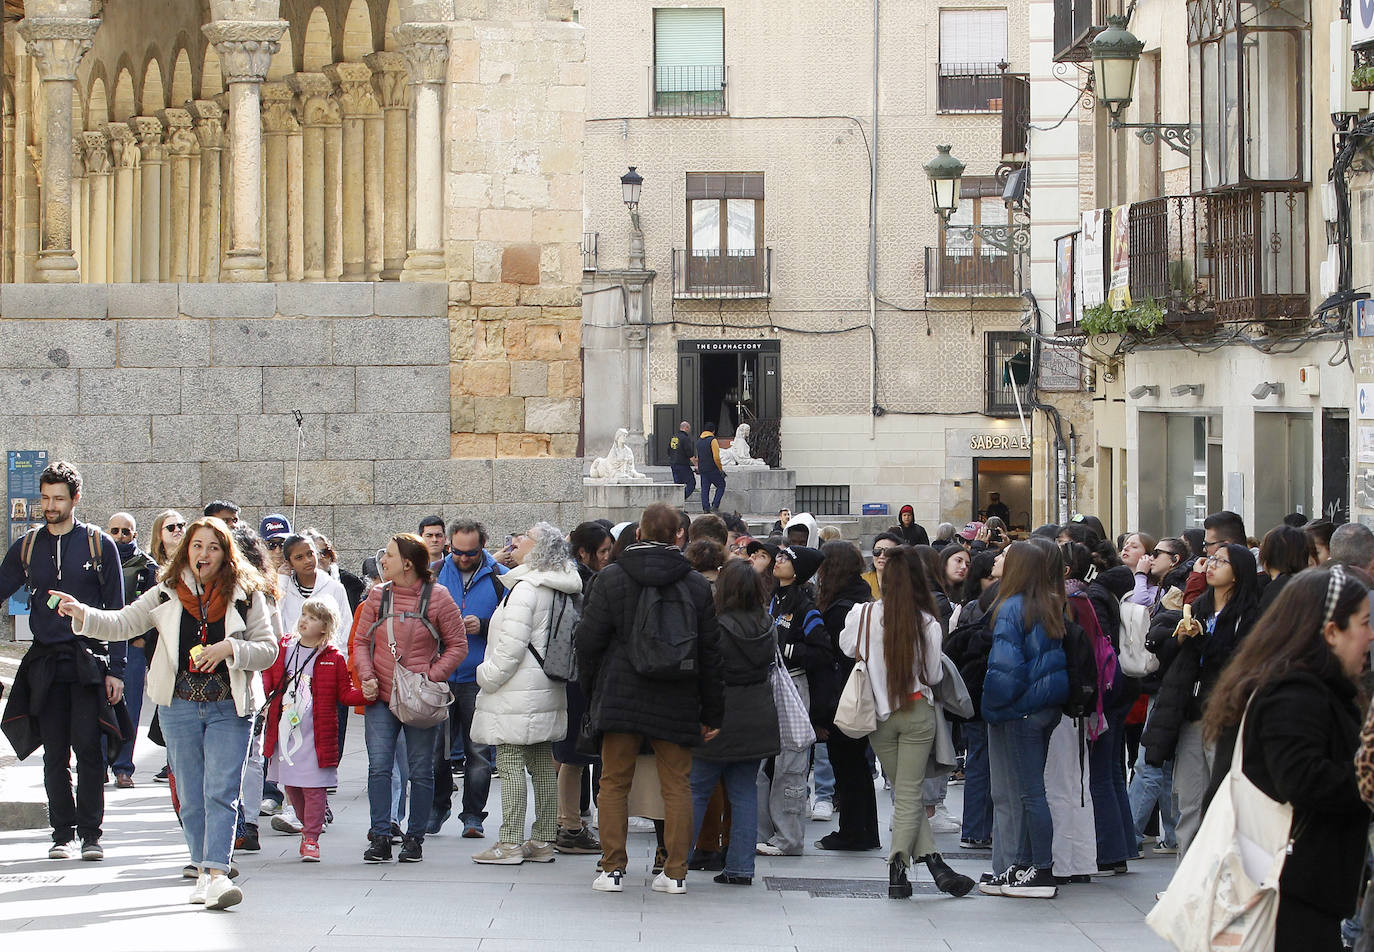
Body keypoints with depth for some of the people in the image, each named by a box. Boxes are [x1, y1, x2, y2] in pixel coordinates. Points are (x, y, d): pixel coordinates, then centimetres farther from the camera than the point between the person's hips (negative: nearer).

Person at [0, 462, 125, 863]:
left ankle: (91, 833, -4)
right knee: (54, 753, 3)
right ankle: (63, 833, 9)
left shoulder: (99, 544, 3)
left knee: (89, 748, -9)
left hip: (89, 660, -3)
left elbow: (116, 611, 3)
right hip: (46, 662, 3)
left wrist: (115, 669, -2)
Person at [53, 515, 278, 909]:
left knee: (220, 792, -11)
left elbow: (268, 650, 1)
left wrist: (230, 648, -16)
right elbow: (122, 624, 0)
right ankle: (204, 872, 16)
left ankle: (218, 873, -18)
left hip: (229, 708, -2)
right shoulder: (166, 594, 5)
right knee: (191, 796, 7)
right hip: (179, 706, 2)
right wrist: (82, 613, -17)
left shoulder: (246, 595, 1)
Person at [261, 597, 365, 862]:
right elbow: (268, 679, 16)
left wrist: (366, 694, -15)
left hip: (315, 738, -4)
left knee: (313, 787, -5)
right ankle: (308, 827, 29)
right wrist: (259, 688, -6)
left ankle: (311, 838, 3)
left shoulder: (333, 658, -1)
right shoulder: (282, 649, 9)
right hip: (284, 732, 4)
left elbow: (345, 694, 3)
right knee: (291, 785, 10)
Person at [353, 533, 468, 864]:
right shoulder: (378, 596, 6)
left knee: (421, 771, 4)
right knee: (379, 767, -6)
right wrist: (367, 677, -6)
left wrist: (432, 677, -11)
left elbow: (457, 646, 1)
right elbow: (361, 641, 11)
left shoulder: (437, 597, -3)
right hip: (380, 699, 2)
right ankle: (380, 838, -3)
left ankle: (415, 838, 14)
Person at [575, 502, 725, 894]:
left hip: (620, 697, -1)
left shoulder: (611, 578, -4)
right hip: (676, 702, 1)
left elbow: (589, 640, -2)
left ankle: (612, 869, 4)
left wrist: (591, 689, 13)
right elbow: (711, 652, 4)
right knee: (676, 785, 7)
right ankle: (675, 872, 6)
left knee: (614, 783, 6)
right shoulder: (696, 585, 2)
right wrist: (711, 713, 11)